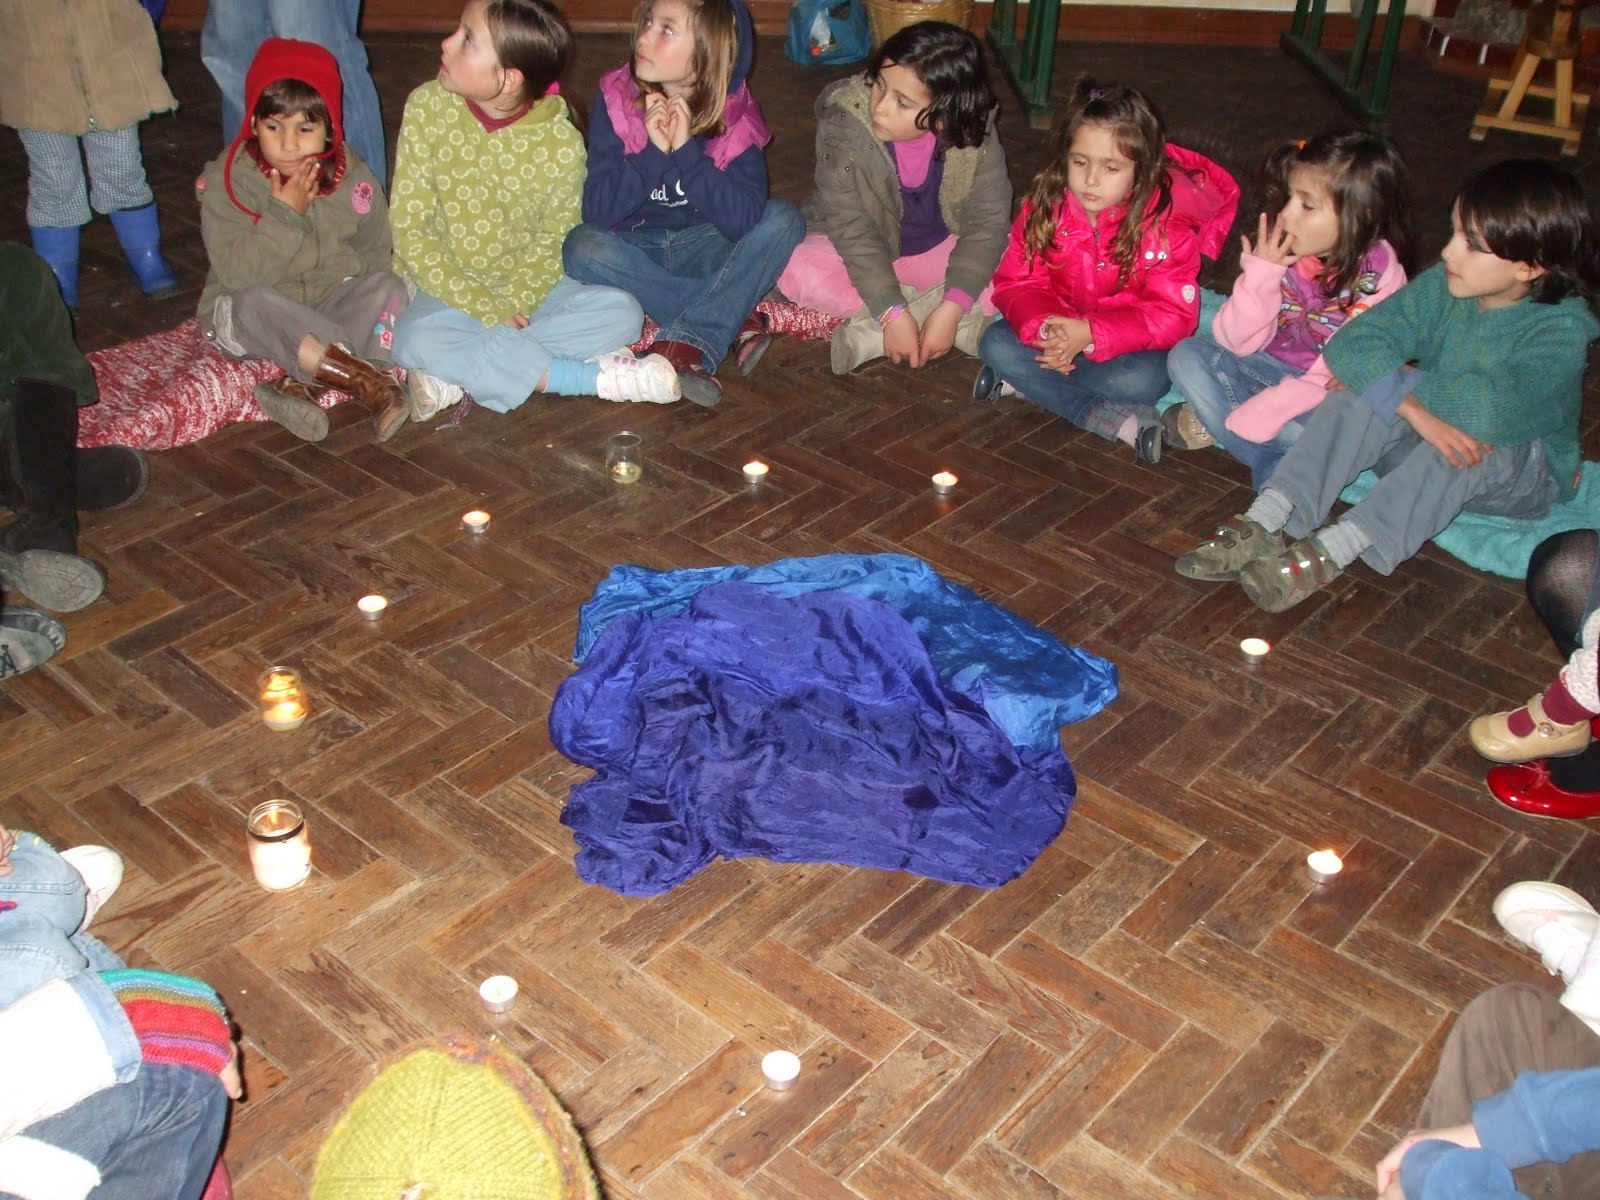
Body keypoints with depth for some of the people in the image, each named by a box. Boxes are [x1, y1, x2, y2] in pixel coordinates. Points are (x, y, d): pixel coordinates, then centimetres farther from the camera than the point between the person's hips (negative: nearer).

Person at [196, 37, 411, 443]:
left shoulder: (354, 179, -7)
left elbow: (375, 256, -1)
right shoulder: (224, 181, -14)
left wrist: (320, 256, -15)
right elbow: (237, 272, -24)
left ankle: (302, 385, -37)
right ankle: (374, 383, -36)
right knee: (259, 304, -36)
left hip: (327, 307, 3)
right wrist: (286, 212, -27)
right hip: (246, 315, -3)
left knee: (387, 287, -23)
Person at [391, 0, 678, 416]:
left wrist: (514, 302, -22)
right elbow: (410, 230, -11)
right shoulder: (428, 107, -12)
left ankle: (458, 371, -25)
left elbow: (554, 237, -4)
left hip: (526, 288, 1)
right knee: (415, 340, -33)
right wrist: (488, 310, -19)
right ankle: (594, 377, -27)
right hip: (449, 289, -1)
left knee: (621, 312, -22)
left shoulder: (560, 140, -13)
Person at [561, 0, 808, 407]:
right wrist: (653, 152, -29)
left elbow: (744, 220, -26)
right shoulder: (615, 100, -12)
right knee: (583, 248, -30)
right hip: (635, 248, 0)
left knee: (783, 220, -22)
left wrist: (687, 151, -31)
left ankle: (688, 344, -30)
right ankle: (734, 321, -23)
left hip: (705, 248, 0)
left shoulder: (735, 115, -13)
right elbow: (596, 210, -18)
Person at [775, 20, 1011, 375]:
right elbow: (849, 225, -26)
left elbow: (987, 220, -21)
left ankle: (867, 333, -25)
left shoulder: (976, 135, -21)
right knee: (798, 271, -32)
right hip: (860, 252, -1)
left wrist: (951, 308, -34)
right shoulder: (843, 123, -26)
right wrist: (893, 313, -34)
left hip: (941, 251, 1)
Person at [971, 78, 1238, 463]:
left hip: (1129, 342, -3)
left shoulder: (1166, 222, -20)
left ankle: (1027, 380, -17)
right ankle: (1118, 421, -27)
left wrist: (1089, 334, -34)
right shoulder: (1045, 205, -11)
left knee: (1143, 380, -35)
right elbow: (1017, 281, -8)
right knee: (996, 344, -22)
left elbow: (1172, 315, -21)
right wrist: (1043, 328, -32)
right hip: (1060, 329, 4)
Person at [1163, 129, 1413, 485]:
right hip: (1266, 369, 5)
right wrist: (1260, 274, -23)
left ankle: (1216, 423, -18)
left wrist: (1258, 413, -30)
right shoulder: (1278, 252, -9)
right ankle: (1276, 464, -20)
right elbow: (1239, 343, -8)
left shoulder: (1378, 275, -18)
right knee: (1187, 355, -15)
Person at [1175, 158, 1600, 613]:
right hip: (1424, 448, 4)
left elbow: (1490, 407, -40)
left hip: (1526, 474, -4)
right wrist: (1416, 408, -37)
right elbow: (1351, 345, -21)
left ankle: (1328, 552, -43)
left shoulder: (1563, 330, -24)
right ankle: (1262, 524, -38)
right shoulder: (1442, 286, -10)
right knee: (1362, 401, -24)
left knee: (1474, 434, -38)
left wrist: (1391, 383, -27)